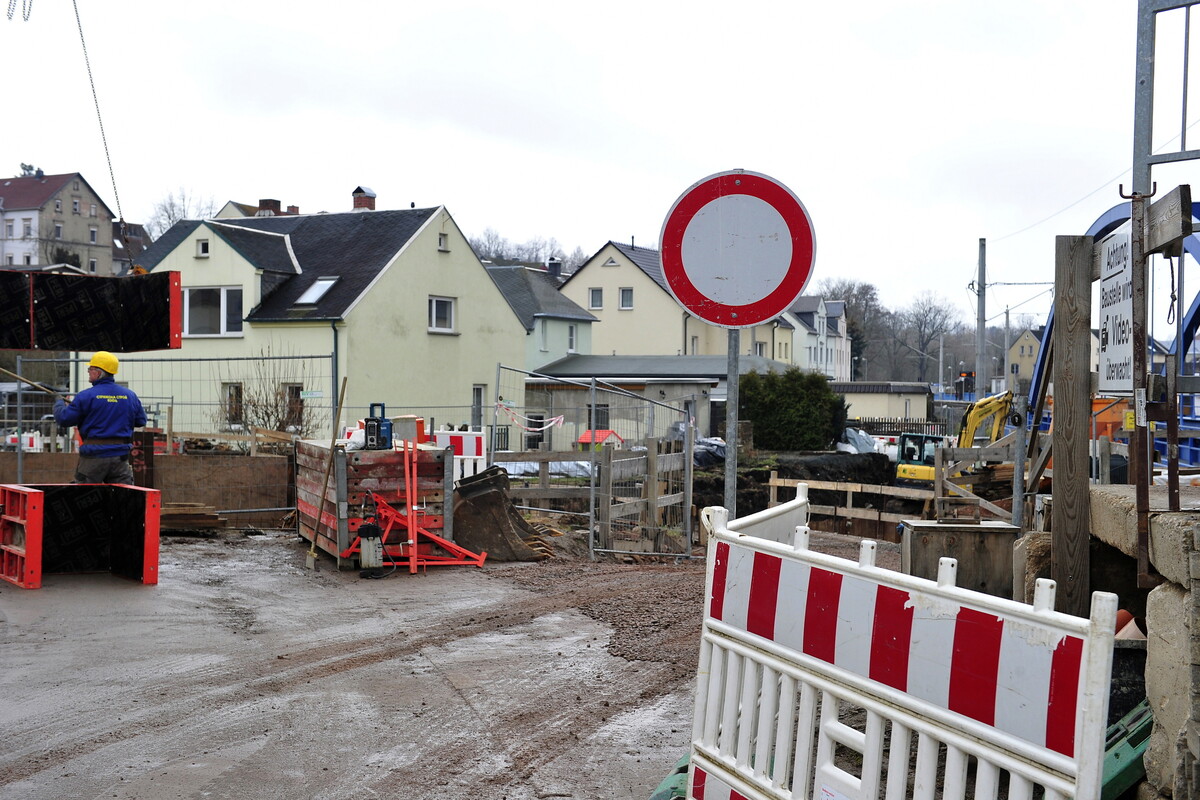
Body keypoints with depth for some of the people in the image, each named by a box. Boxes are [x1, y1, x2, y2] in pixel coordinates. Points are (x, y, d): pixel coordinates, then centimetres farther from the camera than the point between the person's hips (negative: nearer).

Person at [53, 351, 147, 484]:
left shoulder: (86, 396, -8)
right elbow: (141, 421, 14)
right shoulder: (130, 396, 4)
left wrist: (59, 403, 17)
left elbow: (63, 419, -4)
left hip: (94, 455, -3)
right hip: (120, 456, 3)